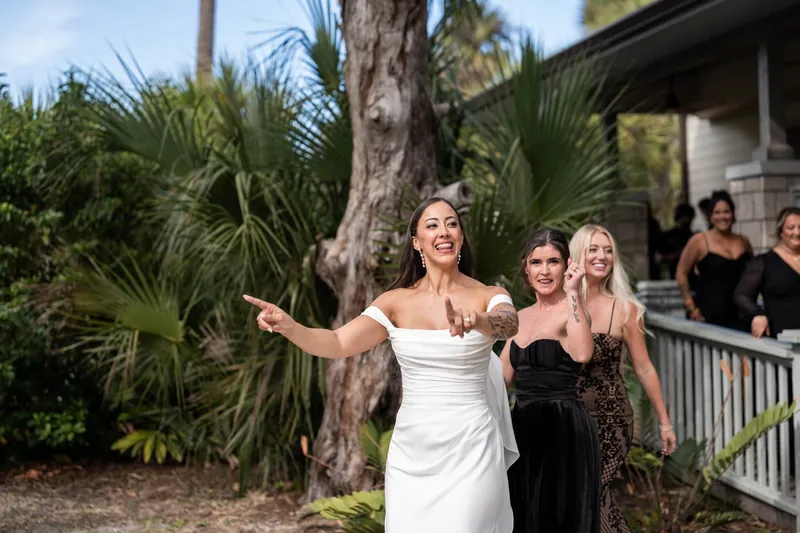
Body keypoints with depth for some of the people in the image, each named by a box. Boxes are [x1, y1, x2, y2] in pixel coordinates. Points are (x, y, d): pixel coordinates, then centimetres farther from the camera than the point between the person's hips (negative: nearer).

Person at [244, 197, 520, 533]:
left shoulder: (489, 296, -3)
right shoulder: (396, 301, 2)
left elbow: (510, 325, -25)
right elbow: (337, 344, -8)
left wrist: (477, 321, -48)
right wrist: (288, 327, -28)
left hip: (469, 449, -2)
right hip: (411, 451, 2)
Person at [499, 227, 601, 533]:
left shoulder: (570, 310, -9)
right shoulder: (521, 317, 13)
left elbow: (581, 354, -32)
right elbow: (502, 375, 17)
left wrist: (572, 292, -27)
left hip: (564, 429, -7)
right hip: (524, 429, 7)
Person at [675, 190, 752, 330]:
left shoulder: (743, 242, 12)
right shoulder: (700, 241, -1)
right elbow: (681, 273, 0)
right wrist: (691, 307, -4)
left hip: (739, 316, 4)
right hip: (709, 315, -4)